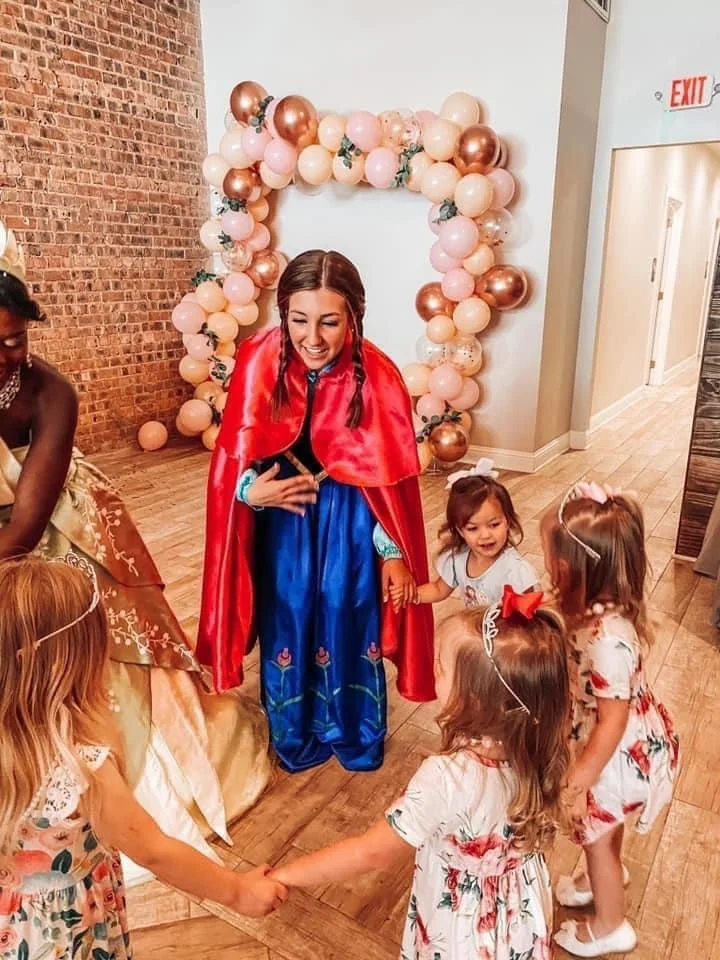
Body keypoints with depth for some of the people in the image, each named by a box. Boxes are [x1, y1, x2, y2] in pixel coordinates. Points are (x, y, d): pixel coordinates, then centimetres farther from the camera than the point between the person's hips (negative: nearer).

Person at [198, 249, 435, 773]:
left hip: (349, 516, -1)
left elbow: (391, 476, -11)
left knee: (350, 623, 13)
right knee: (286, 622, 13)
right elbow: (234, 453, -6)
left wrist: (394, 553, -7)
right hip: (281, 511, 2)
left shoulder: (377, 377, -21)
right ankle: (294, 737, 38)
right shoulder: (259, 362, -18)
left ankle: (355, 736, 39)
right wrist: (250, 489, -26)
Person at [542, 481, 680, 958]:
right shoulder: (600, 606, -15)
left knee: (594, 834, 19)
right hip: (629, 739, 7)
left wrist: (577, 783, -19)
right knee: (605, 824, 33)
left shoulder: (609, 638, -40)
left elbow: (611, 724, -28)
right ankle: (608, 875, 63)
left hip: (620, 752, -7)